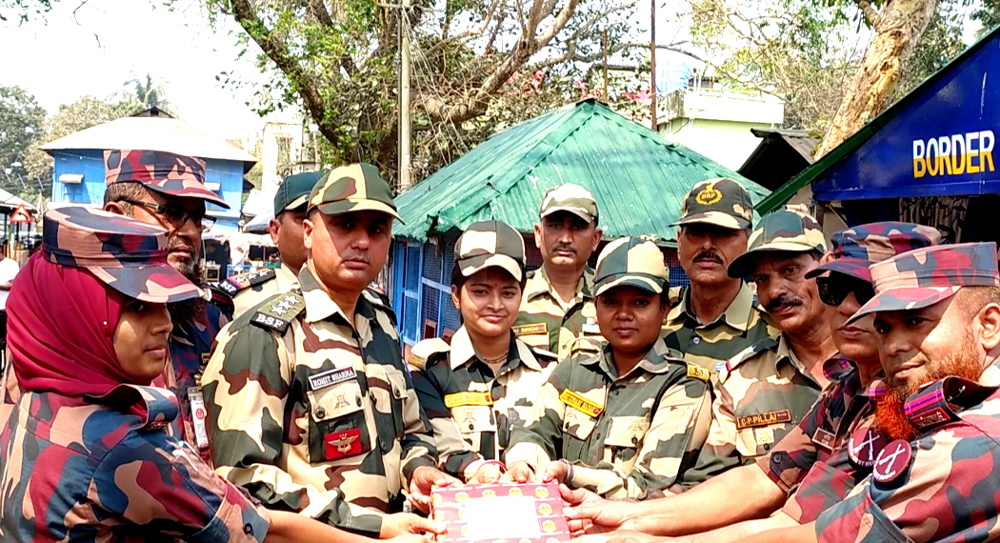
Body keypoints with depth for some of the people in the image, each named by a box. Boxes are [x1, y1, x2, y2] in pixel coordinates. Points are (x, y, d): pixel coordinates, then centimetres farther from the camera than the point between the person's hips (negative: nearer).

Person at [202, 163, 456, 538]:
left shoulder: (382, 324, 11)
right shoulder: (264, 335, -10)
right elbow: (244, 478, -16)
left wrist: (417, 469, 2)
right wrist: (372, 526, -17)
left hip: (389, 529, 5)